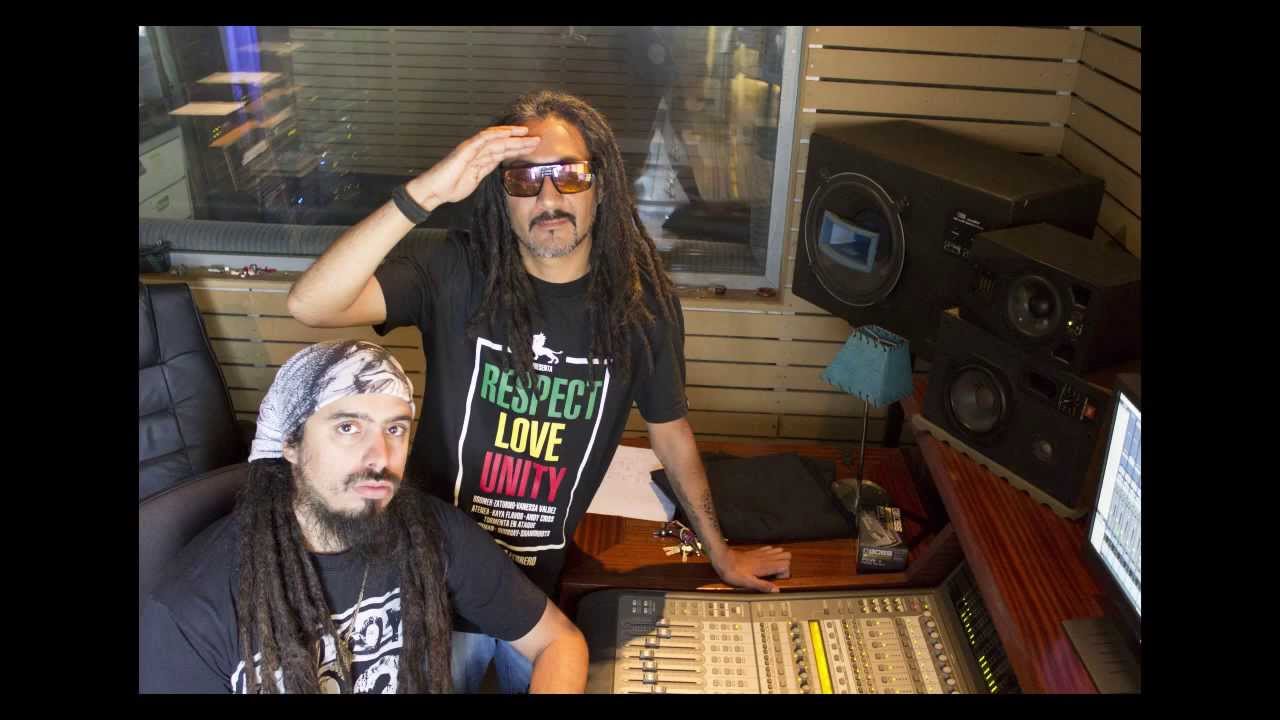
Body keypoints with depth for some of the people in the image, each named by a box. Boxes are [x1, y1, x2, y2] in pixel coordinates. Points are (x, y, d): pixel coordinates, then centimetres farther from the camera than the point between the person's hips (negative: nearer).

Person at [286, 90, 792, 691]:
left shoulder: (643, 301, -10)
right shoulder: (454, 274, -17)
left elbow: (670, 433, 2)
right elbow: (310, 304, -30)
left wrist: (720, 554, 11)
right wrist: (423, 193, -39)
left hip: (547, 580, 2)